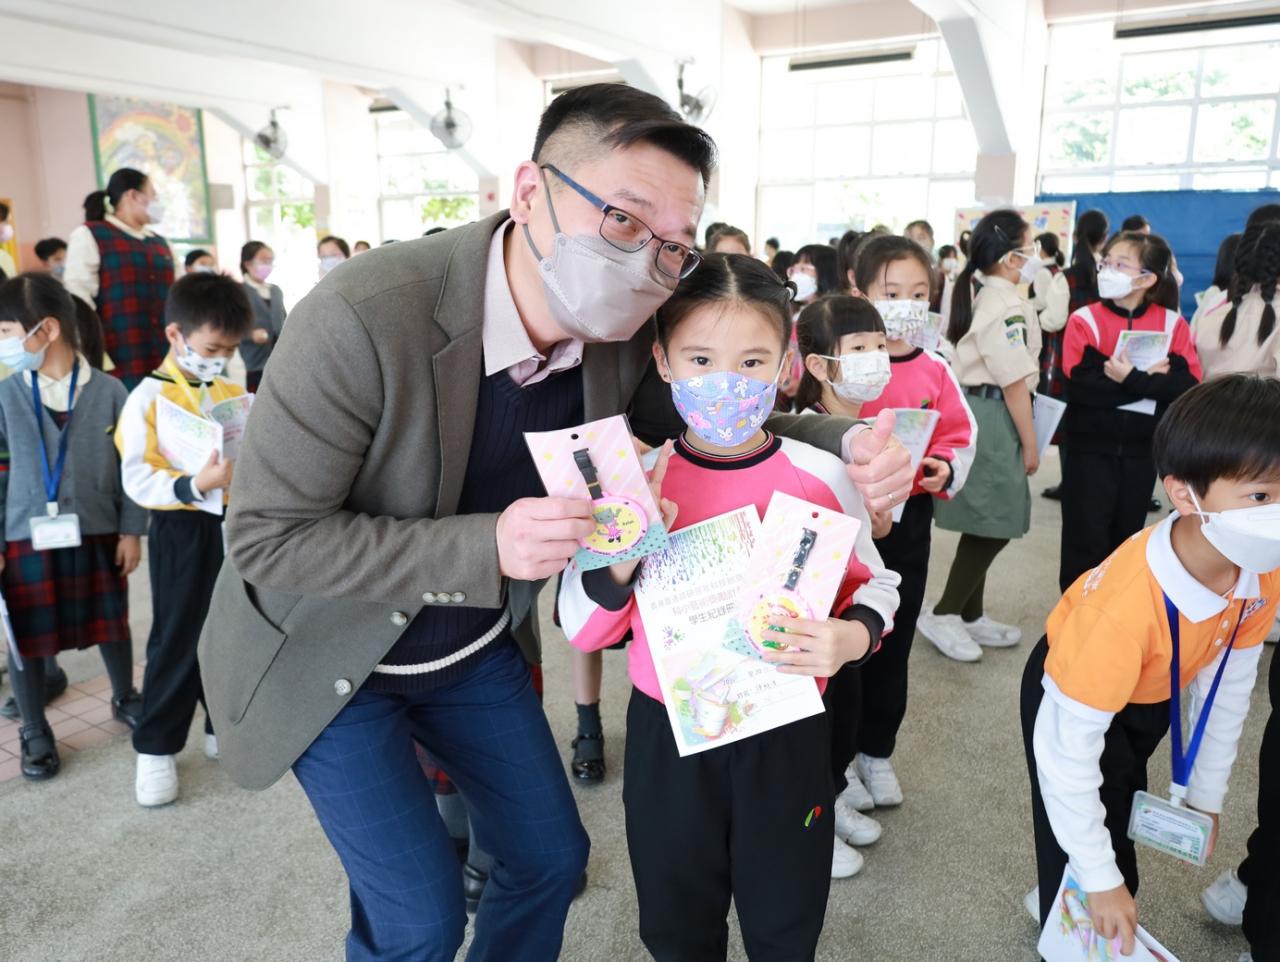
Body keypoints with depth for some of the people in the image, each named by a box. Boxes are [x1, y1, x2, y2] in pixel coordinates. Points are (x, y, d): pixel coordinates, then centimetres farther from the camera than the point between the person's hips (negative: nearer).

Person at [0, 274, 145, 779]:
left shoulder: (108, 392, -7)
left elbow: (130, 466, -2)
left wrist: (131, 531, -1)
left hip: (98, 535, 0)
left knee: (112, 626, 15)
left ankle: (125, 698, 40)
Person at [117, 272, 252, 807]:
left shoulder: (235, 395, 6)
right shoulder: (149, 397, -10)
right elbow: (137, 480, -16)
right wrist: (196, 485, -31)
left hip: (236, 526, 5)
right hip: (182, 533, -5)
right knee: (177, 641, 3)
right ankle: (156, 748, 18)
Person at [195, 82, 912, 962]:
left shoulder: (624, 335, -15)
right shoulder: (366, 317, -33)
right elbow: (267, 538, -25)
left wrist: (844, 445, -19)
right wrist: (487, 547, -38)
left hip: (474, 644, 5)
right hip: (330, 652, -5)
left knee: (551, 858, 13)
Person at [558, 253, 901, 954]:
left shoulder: (822, 476, -12)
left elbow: (874, 587, 3)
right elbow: (582, 631, -7)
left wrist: (851, 636, -19)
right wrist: (624, 555, -26)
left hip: (786, 738, 0)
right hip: (666, 738, 1)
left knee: (785, 930, 23)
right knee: (678, 930, 23)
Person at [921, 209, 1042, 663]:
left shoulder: (986, 298, 14)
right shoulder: (1007, 307, -18)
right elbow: (1016, 383, -18)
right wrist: (1030, 444, -10)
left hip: (979, 410, 10)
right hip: (994, 416, -10)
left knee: (985, 522, 14)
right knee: (995, 525, -4)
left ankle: (971, 616, 24)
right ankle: (942, 614, 5)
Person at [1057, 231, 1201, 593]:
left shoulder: (1172, 324, 0)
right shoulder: (1085, 320, -7)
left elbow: (1188, 385, -10)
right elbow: (1080, 387, -18)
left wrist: (1132, 381, -23)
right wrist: (1149, 379, -20)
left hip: (1141, 449, 3)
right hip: (1091, 448, -3)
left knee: (1126, 539, 15)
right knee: (1086, 542, 0)